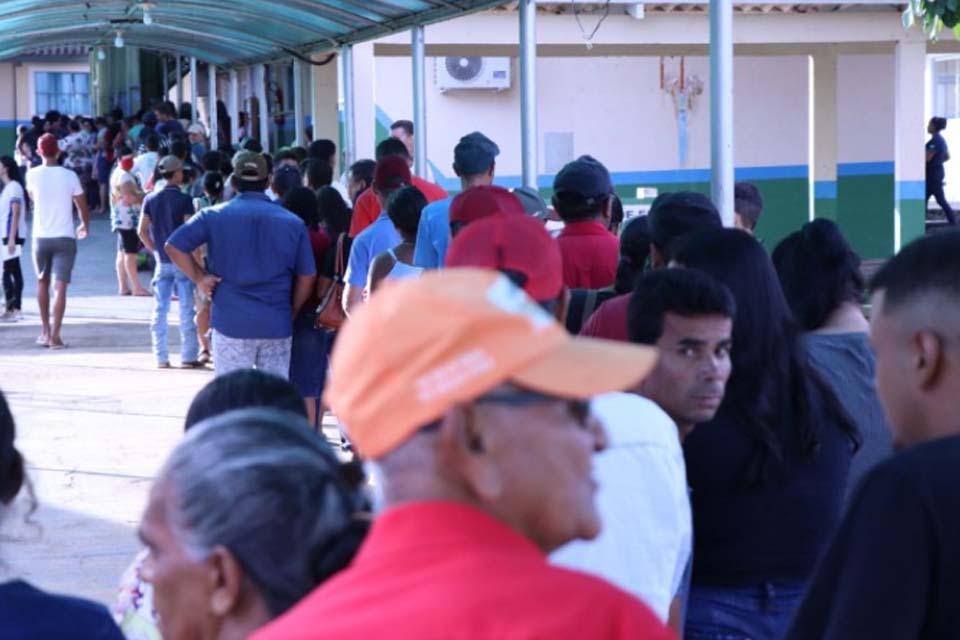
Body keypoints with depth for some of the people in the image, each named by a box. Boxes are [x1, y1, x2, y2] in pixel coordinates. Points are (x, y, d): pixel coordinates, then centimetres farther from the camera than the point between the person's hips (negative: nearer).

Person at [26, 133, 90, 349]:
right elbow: (82, 206, 2)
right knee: (60, 287, -5)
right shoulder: (69, 176, -6)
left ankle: (45, 331, 25)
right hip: (65, 238, -2)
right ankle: (55, 335, -14)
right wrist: (85, 225, 22)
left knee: (42, 283, 21)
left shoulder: (32, 174, -2)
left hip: (41, 237, 2)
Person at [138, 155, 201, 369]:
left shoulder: (151, 199, 3)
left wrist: (155, 250, 13)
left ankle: (161, 357, 8)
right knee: (186, 310, 1)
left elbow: (142, 231, 2)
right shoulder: (184, 200, -10)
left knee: (160, 310, 7)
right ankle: (189, 356, 2)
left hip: (162, 261, 4)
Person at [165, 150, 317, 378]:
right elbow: (307, 276, 4)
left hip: (232, 322, -1)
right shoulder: (292, 222, 4)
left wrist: (199, 277, 4)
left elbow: (173, 246, -4)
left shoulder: (214, 216, 0)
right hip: (277, 325, 2)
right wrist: (292, 313, 15)